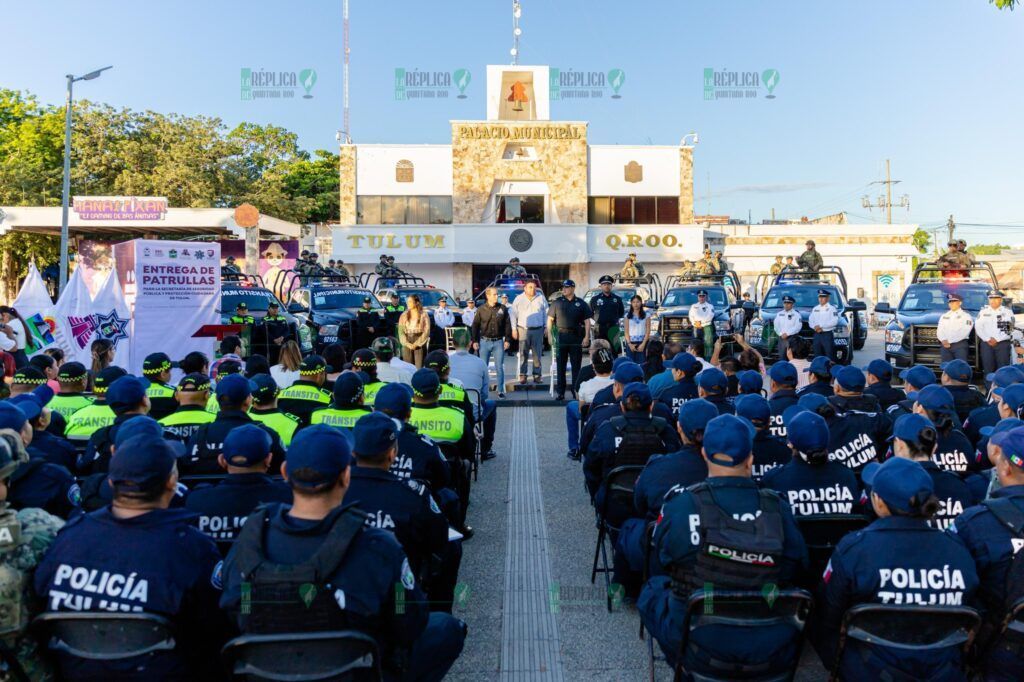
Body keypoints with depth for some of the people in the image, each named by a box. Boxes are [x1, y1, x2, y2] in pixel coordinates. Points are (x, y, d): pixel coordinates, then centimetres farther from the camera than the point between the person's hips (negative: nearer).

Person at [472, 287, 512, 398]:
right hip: (485, 342, 0)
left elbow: (507, 325, 4)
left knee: (499, 367, 2)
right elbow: (475, 325, 5)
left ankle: (501, 390, 11)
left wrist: (507, 340, -1)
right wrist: (475, 341, 0)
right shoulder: (481, 310, 0)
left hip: (498, 342, 0)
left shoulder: (503, 309, 1)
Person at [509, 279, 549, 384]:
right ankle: (522, 375, 6)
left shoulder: (541, 299, 6)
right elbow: (513, 314, 6)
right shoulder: (519, 299, 4)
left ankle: (537, 374, 10)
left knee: (537, 354, 3)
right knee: (523, 354, 0)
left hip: (538, 330, 1)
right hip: (523, 329, -1)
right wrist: (514, 329, 1)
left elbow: (546, 313, 12)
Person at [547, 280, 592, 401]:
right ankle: (560, 392, 8)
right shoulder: (557, 303, 8)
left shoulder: (581, 304, 6)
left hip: (576, 337, 0)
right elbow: (550, 319, 8)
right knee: (560, 366, 3)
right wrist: (550, 335, -3)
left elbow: (587, 321, 5)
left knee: (576, 365, 5)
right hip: (560, 336, 0)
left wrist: (586, 337, -4)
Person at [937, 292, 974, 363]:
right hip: (945, 345, 4)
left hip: (960, 345, -4)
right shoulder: (944, 316, 19)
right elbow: (940, 330, 11)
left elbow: (964, 332, -8)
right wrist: (943, 340, -10)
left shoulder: (965, 315, 4)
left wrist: (949, 341, -13)